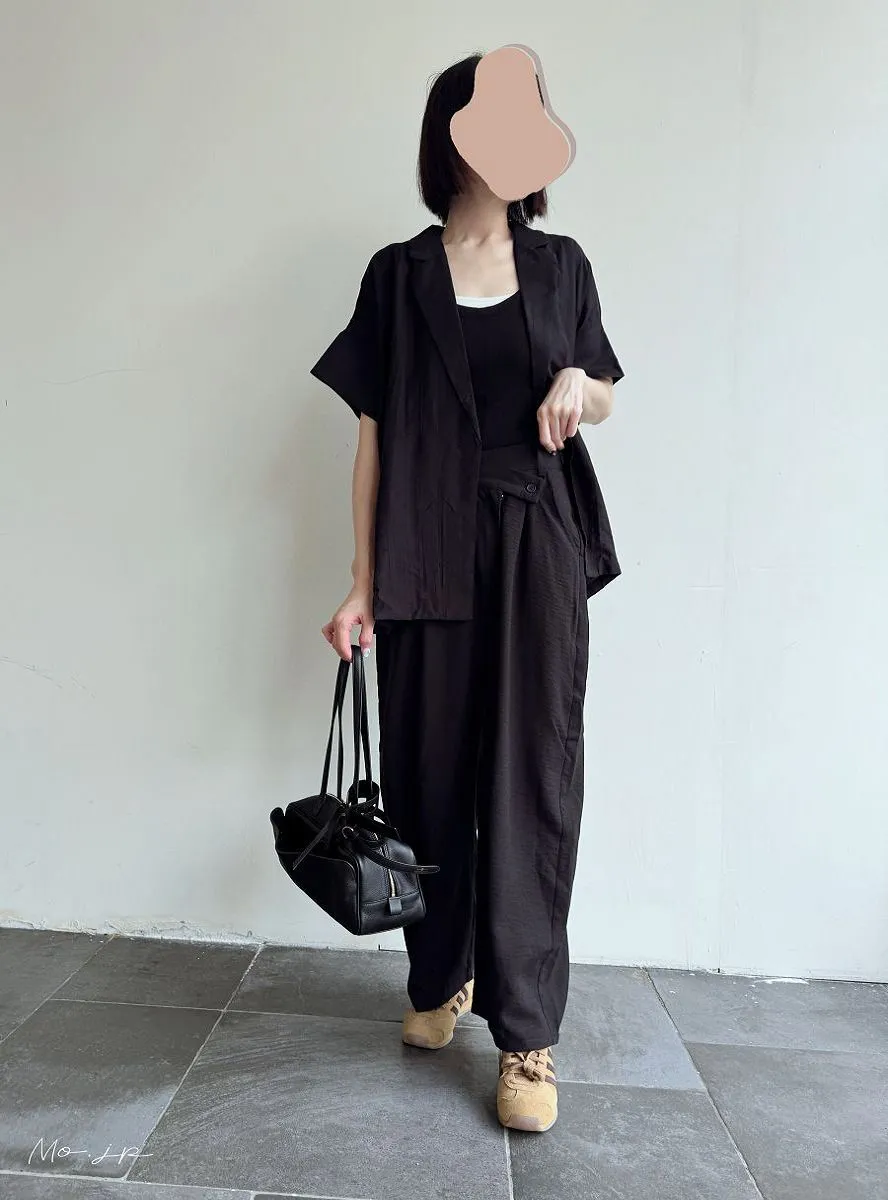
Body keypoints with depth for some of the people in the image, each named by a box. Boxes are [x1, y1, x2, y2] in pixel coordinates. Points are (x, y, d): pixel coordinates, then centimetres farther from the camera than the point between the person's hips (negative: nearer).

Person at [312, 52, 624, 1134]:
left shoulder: (561, 265, 11)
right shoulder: (399, 275, 6)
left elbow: (600, 397, 21)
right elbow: (373, 436, 2)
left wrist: (581, 385, -5)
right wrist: (361, 584, -4)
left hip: (539, 548, 1)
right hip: (430, 551, -1)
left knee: (532, 779, -3)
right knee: (432, 772, 4)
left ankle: (527, 1032, 7)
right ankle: (440, 977, 26)